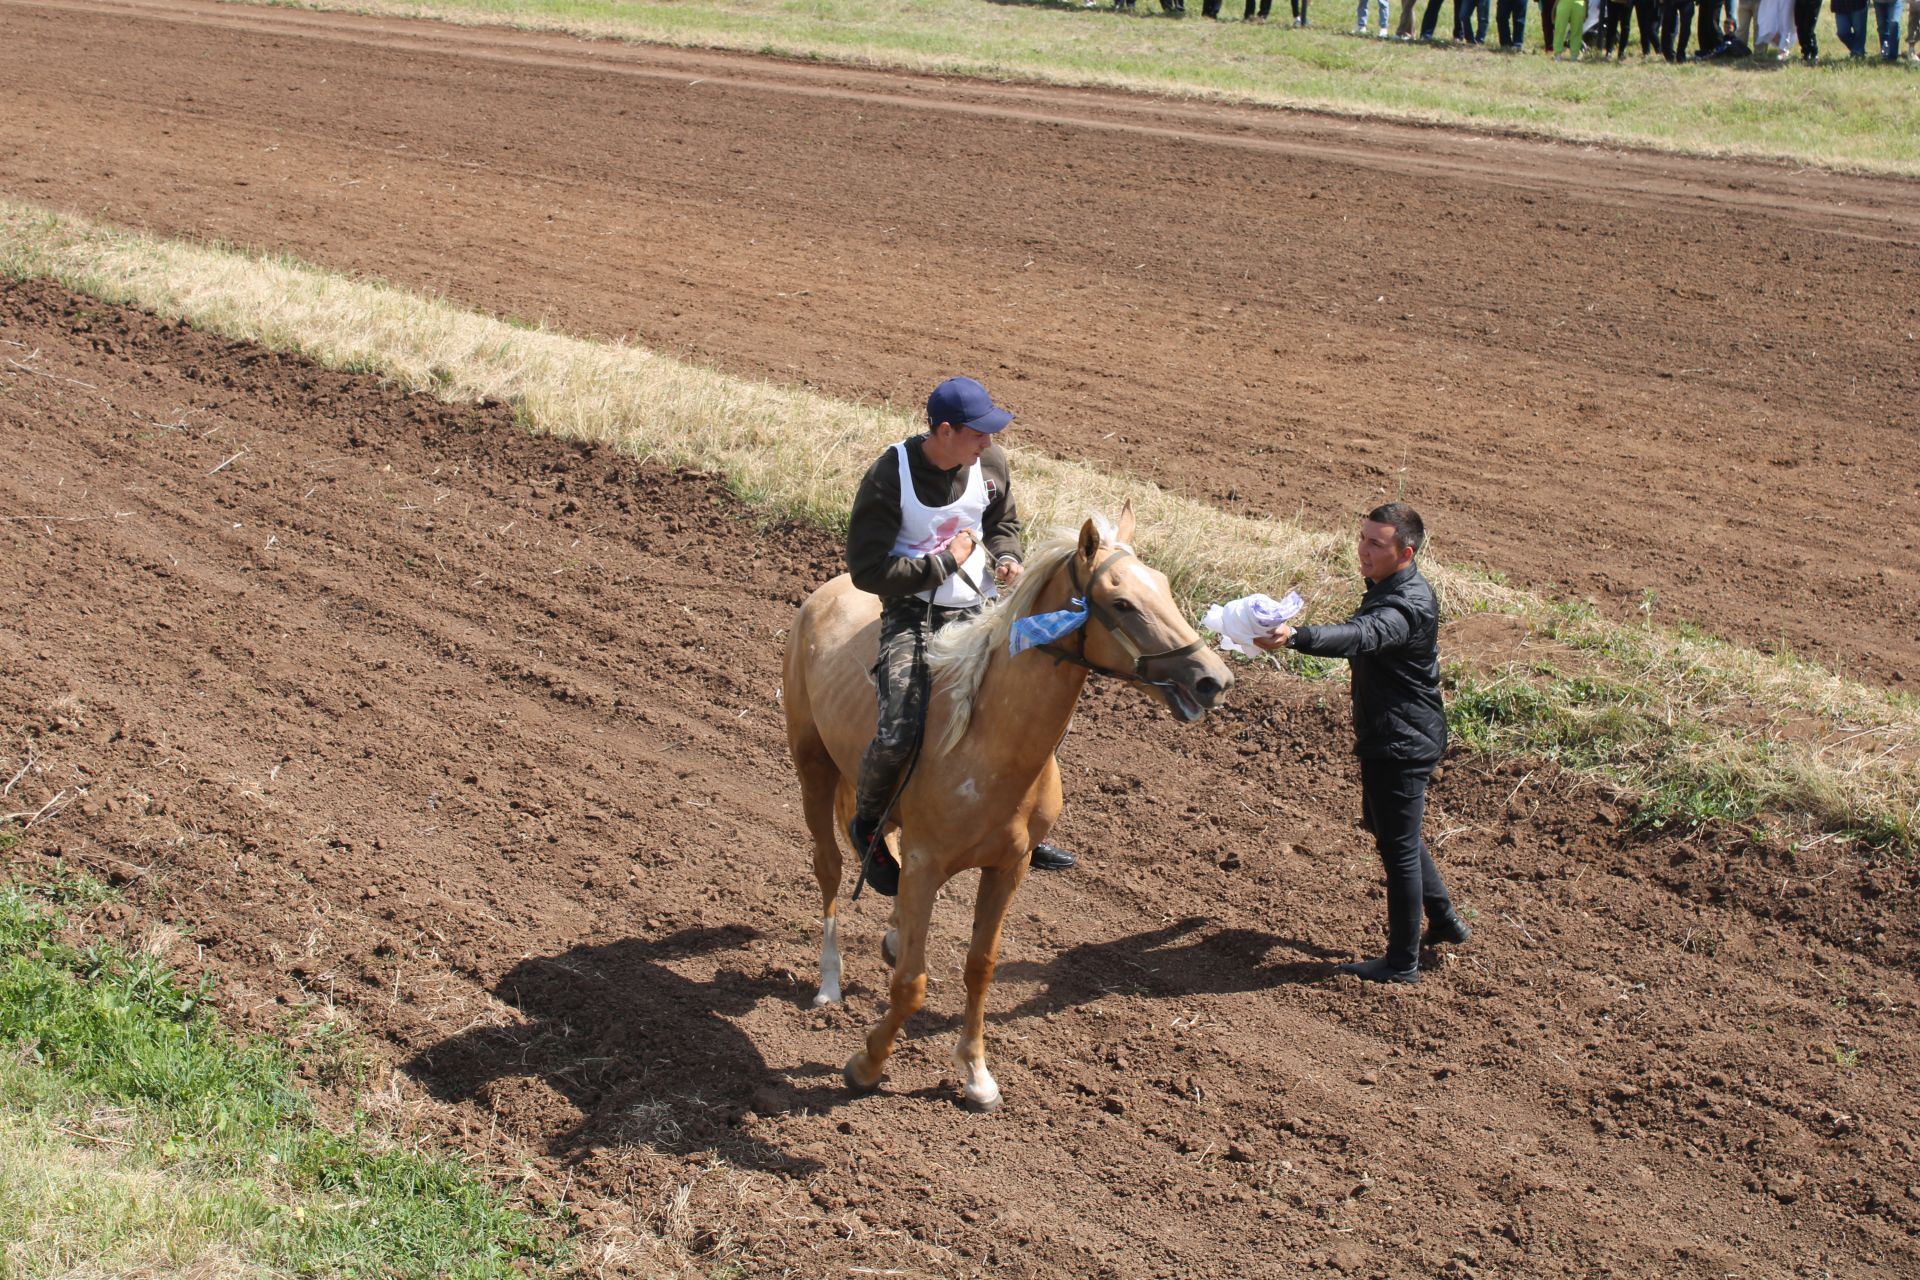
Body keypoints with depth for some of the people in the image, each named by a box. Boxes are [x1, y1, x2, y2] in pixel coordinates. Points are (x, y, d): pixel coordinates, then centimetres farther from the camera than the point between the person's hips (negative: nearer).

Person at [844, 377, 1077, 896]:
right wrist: (945, 562, -16)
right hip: (911, 614, -5)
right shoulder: (888, 477, -17)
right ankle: (866, 825, 5)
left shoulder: (991, 463, -1)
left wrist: (1006, 558, -2)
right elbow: (866, 569, -17)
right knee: (899, 732, -25)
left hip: (978, 608, 6)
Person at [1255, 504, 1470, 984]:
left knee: (1398, 846, 0)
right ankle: (1443, 919, 39)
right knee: (1389, 829, 24)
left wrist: (1296, 638, -63)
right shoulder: (1388, 588, 5)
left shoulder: (1408, 606, -28)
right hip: (1385, 737, 11)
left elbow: (1359, 637, -47)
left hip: (1401, 743, -11)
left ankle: (1402, 962, 12)